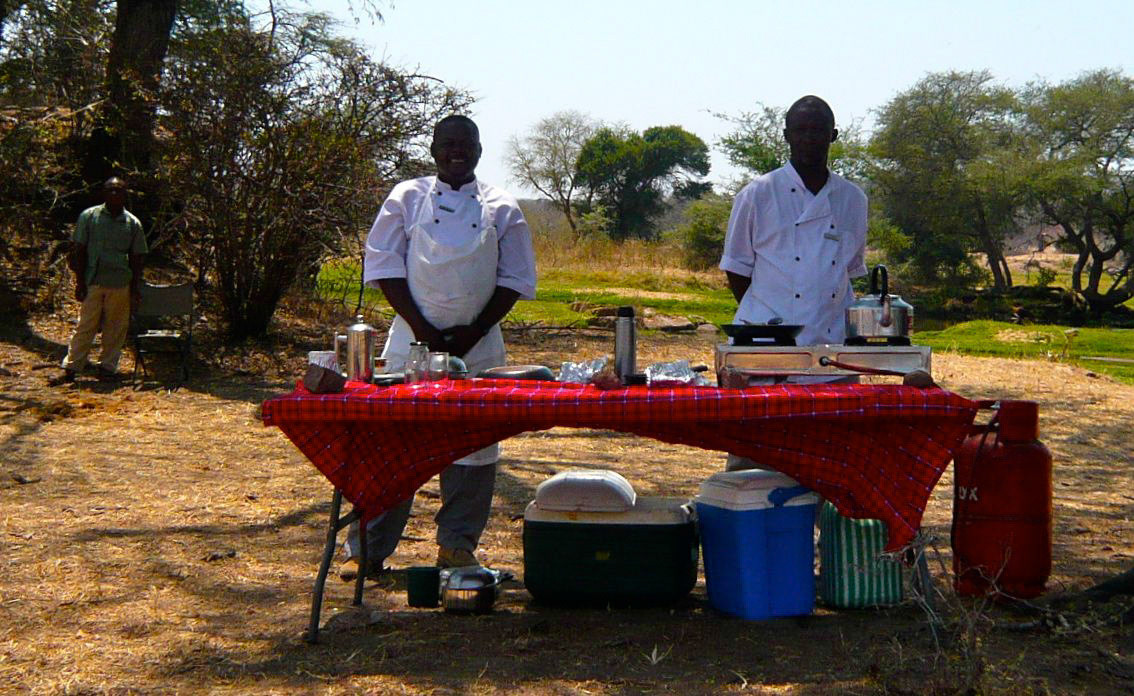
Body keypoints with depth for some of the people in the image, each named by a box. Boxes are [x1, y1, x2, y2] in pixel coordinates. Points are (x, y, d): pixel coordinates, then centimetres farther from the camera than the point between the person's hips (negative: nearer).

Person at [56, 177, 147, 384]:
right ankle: (71, 367, 5)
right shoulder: (89, 216, 3)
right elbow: (79, 251, 3)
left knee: (115, 328, 5)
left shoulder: (132, 223, 8)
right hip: (93, 282, -2)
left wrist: (135, 288, 5)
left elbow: (136, 258, 10)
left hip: (120, 284, 2)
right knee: (85, 326, -1)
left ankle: (108, 367, 15)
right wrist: (80, 281, -3)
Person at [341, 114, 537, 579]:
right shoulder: (408, 197, 4)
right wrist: (423, 330, -10)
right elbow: (384, 266, -1)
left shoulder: (501, 208, 7)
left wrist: (473, 333, -7)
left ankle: (458, 545, 17)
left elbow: (515, 279, 5)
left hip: (478, 345, 1)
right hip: (412, 340, -1)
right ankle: (367, 550, 8)